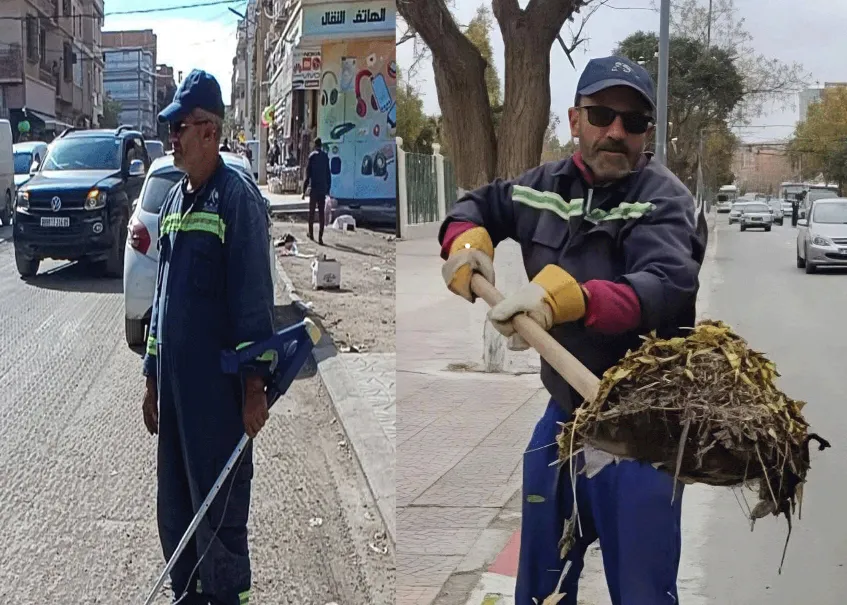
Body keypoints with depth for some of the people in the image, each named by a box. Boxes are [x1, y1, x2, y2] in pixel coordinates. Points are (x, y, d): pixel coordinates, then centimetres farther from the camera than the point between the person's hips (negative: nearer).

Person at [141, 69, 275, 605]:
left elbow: (255, 298, -14)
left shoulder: (237, 197, -11)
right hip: (174, 380, 8)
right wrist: (153, 378, 18)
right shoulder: (175, 199, 14)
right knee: (174, 508, 16)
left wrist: (256, 385, -18)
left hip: (219, 384, -8)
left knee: (219, 513, 1)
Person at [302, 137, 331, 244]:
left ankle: (311, 233, 17)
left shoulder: (312, 156, -5)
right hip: (323, 189, 3)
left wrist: (304, 190, -4)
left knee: (312, 211, 10)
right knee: (321, 213, 1)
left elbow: (308, 174, -7)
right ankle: (320, 237, -5)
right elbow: (328, 174, 10)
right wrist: (328, 189, 18)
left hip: (314, 189, -3)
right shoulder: (325, 156, 6)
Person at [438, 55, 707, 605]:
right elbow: (479, 205, 24)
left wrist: (564, 298, -49)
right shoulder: (547, 186, 5)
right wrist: (466, 240, 0)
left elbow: (668, 287, -34)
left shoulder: (664, 199, -16)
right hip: (562, 413, 6)